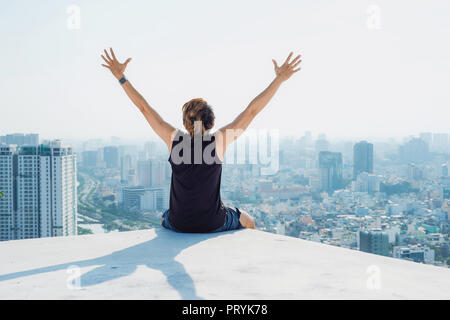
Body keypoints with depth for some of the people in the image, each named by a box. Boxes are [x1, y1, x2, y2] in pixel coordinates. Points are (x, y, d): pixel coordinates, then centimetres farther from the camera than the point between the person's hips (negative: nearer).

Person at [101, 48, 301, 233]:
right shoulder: (218, 141, -14)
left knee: (164, 219, 39)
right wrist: (280, 78, -4)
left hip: (179, 224, 2)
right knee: (248, 221, 30)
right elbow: (252, 111, -9)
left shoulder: (175, 139, -10)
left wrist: (121, 77, 6)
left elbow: (144, 108, -2)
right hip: (214, 224, -2)